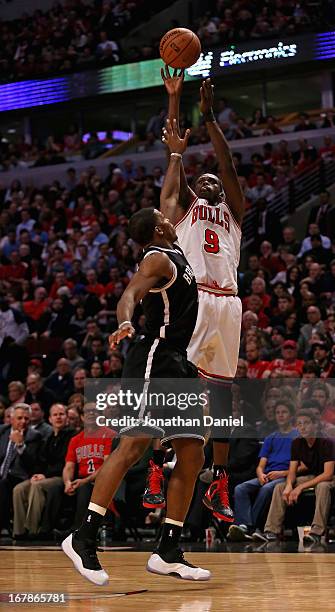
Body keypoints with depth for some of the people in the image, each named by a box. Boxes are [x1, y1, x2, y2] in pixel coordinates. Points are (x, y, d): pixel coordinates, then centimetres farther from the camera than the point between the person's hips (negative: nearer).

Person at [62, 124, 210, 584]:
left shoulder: (172, 251, 19)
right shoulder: (158, 258, -8)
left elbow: (172, 197, 34)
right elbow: (130, 294, -26)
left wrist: (177, 154, 38)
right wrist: (125, 322, -46)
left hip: (177, 363, 10)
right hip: (154, 360, -10)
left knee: (192, 455, 3)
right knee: (134, 446, -17)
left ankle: (168, 552, 2)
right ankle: (84, 538, -18)